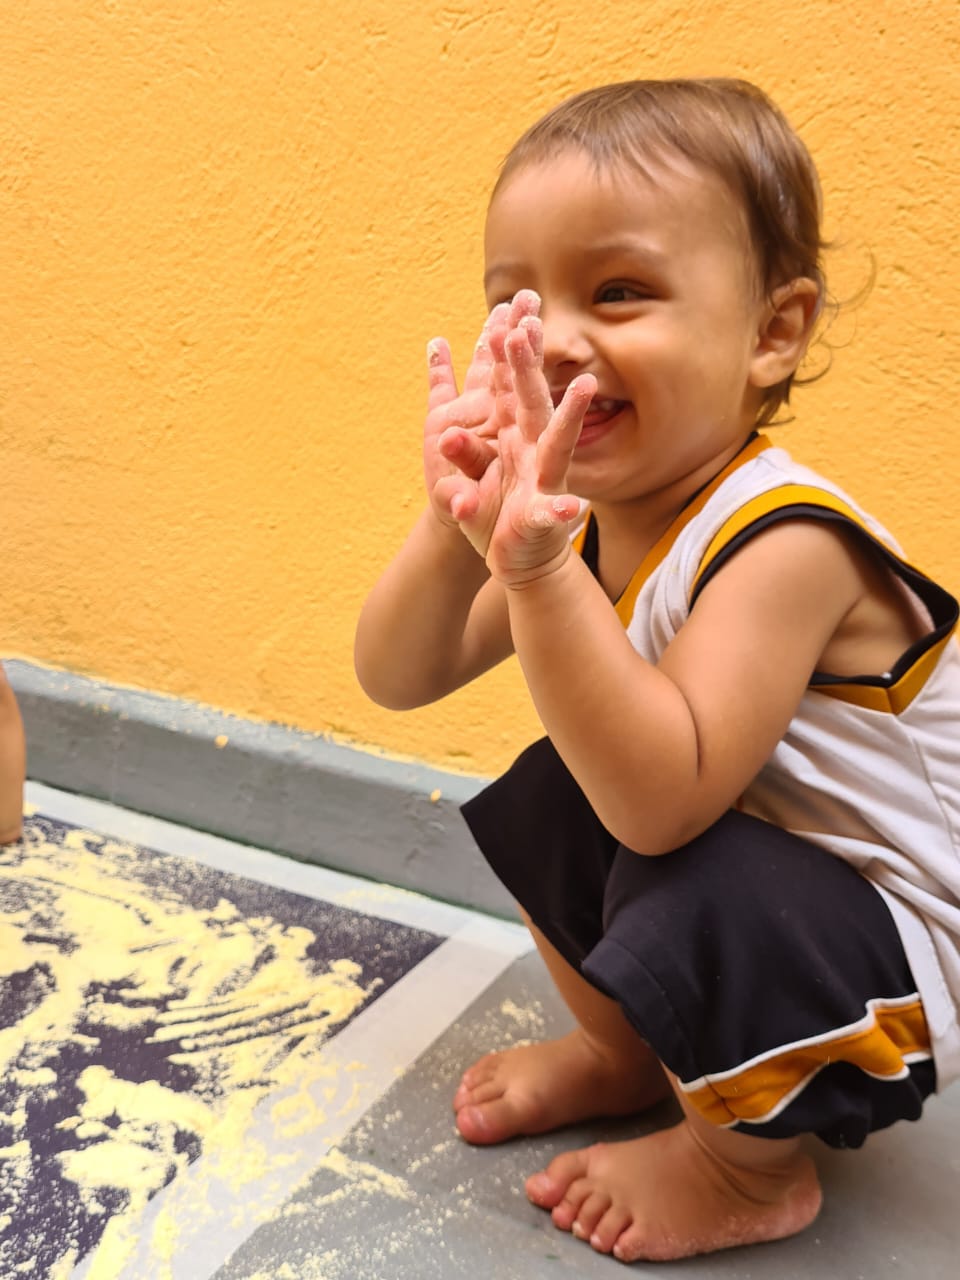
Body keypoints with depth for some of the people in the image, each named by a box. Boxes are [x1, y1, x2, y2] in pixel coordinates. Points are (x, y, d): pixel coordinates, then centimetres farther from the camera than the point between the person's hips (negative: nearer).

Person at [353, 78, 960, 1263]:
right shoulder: (588, 503, -7)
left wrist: (538, 569, -47)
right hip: (747, 877, 8)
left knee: (694, 890, -32)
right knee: (542, 799, 6)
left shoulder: (783, 541, -31)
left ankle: (754, 1162, 2)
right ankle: (626, 1053, 27)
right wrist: (455, 525, -29)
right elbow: (397, 679, -10)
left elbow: (664, 800, -41)